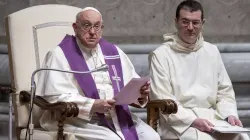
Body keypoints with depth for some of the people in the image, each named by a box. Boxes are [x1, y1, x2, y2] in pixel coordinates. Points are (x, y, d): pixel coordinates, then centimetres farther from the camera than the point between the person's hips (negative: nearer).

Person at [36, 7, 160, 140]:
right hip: (81, 120, -6)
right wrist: (92, 105, -21)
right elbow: (54, 96, -13)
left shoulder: (113, 52, 14)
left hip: (118, 116, 6)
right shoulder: (60, 54, -3)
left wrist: (141, 92, -9)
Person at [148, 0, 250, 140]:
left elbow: (224, 91, 18)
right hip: (178, 122, -5)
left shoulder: (212, 51, 15)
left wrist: (230, 114, -3)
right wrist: (192, 121, -19)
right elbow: (161, 99, -8)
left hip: (212, 117, 5)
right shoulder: (161, 55, 0)